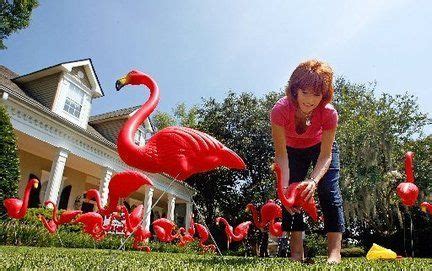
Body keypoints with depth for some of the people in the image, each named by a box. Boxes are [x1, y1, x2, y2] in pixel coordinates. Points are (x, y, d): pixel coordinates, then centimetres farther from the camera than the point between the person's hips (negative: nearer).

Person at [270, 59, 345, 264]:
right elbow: (281, 155, -34)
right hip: (292, 149, 0)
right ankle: (297, 252, 0)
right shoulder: (280, 110, -38)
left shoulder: (329, 113, -36)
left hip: (321, 147, 0)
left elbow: (325, 156, -30)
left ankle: (334, 252, -9)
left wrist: (313, 181, -48)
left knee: (329, 191, -13)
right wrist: (284, 188, -45)